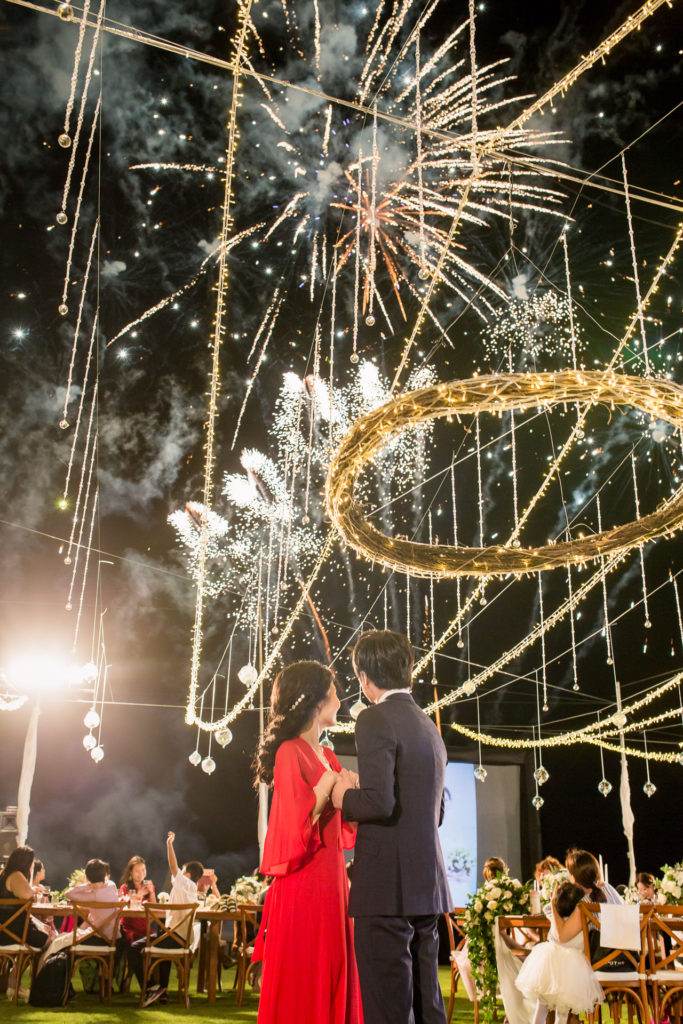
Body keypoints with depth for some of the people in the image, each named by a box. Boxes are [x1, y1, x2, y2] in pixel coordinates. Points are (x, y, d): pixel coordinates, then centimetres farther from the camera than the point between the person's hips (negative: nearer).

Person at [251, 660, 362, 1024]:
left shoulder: (327, 756, 15)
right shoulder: (290, 752, -11)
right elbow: (298, 823, -16)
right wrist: (328, 783, -13)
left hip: (330, 880, 8)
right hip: (303, 883, -8)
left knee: (333, 977, 12)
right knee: (301, 983, 1)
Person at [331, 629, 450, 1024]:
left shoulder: (376, 719, -11)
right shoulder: (430, 727, 15)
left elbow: (379, 801, -24)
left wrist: (345, 799, -4)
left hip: (388, 886, -9)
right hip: (428, 886, 9)